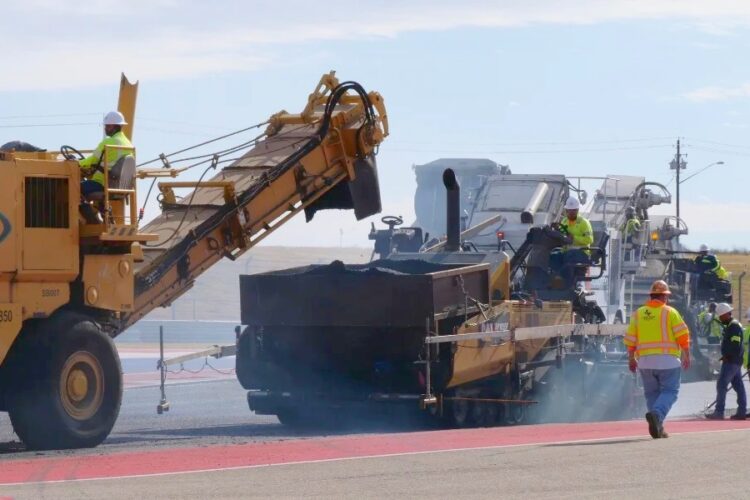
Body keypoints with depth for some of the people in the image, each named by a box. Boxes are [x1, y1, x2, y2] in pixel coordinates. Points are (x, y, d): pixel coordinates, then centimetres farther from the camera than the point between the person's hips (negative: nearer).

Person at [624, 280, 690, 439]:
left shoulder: (638, 314, 7)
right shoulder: (670, 312, -2)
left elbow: (630, 339, 7)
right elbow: (683, 336, -6)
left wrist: (631, 359, 16)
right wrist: (686, 356, 2)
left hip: (645, 361, 4)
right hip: (667, 360, -4)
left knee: (651, 394, 12)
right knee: (669, 392, 0)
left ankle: (657, 428, 6)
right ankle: (656, 414, -26)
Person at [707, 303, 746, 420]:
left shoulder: (733, 326, -15)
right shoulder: (731, 325, 18)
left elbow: (735, 345, -23)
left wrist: (727, 356, -15)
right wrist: (725, 355, 10)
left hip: (731, 362, -11)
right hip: (736, 362, 11)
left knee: (721, 385, -10)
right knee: (738, 386, 10)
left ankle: (719, 412, -12)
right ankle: (742, 412, 11)